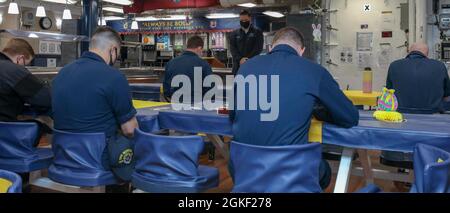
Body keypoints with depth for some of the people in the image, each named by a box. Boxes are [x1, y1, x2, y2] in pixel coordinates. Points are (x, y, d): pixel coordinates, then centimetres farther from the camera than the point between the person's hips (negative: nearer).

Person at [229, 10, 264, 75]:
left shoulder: (257, 32, 8)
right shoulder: (234, 34, 15)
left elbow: (258, 48, -2)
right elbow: (232, 48, 4)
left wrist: (248, 59, -14)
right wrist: (240, 59, -14)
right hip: (238, 66, 2)